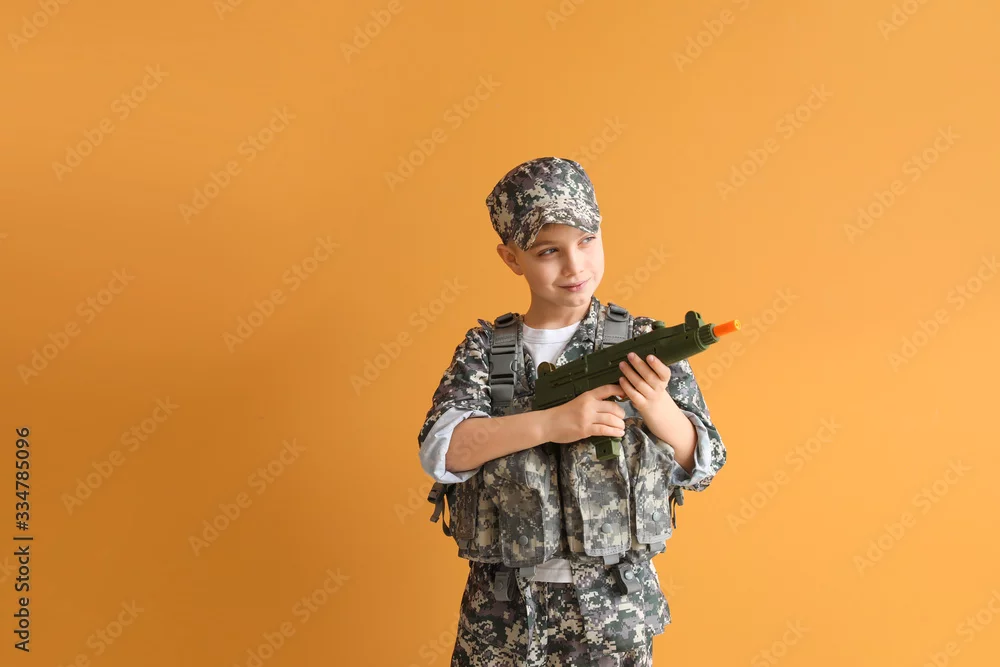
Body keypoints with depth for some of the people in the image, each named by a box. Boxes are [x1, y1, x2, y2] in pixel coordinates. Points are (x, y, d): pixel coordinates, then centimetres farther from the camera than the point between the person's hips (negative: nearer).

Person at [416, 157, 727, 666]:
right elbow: (440, 451, -13)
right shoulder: (484, 348, -1)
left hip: (613, 606, 0)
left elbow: (702, 468, -2)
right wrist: (550, 422, -25)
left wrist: (656, 405, -22)